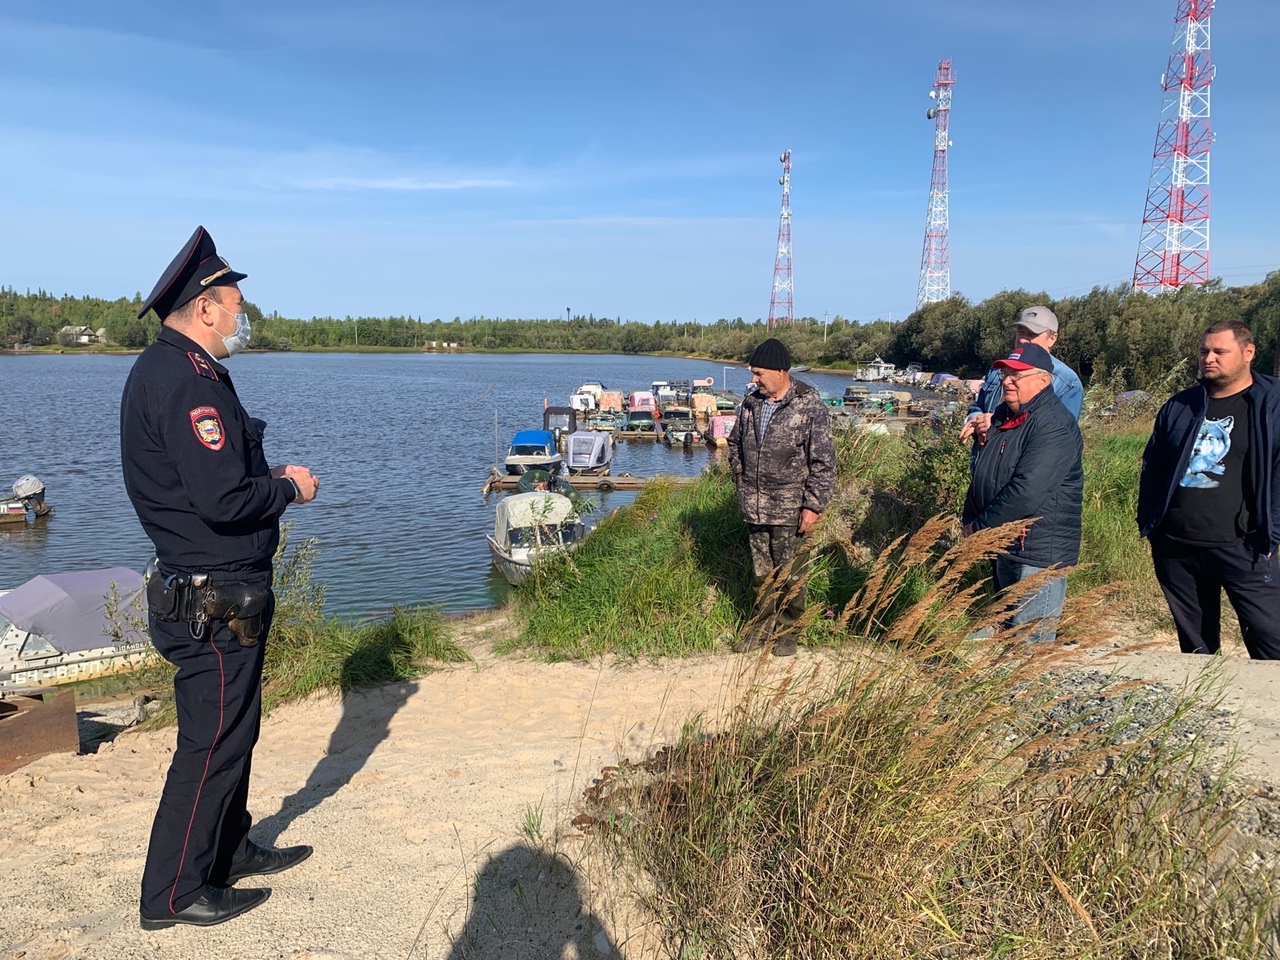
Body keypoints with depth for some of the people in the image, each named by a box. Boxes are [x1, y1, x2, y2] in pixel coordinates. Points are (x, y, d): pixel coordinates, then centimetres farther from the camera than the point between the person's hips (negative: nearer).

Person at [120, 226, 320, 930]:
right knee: (211, 745, 3)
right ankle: (172, 895, 19)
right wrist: (289, 489, -12)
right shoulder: (185, 380, -22)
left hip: (216, 591, 11)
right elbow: (222, 499, -29)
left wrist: (272, 477, 6)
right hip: (214, 601, -11)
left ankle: (229, 852, 38)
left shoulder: (171, 369, 13)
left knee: (232, 732, 22)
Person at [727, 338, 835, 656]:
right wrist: (740, 475, 11)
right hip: (754, 505, 5)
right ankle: (763, 626, 30)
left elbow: (823, 461, -13)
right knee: (760, 570, 16)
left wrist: (813, 505, -15)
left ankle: (788, 631, 22)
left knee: (790, 572, 6)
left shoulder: (809, 406, -14)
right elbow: (735, 442, 21)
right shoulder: (751, 401, 3)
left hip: (789, 507, -5)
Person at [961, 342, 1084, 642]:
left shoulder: (1055, 426, -20)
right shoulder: (1004, 415, 10)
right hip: (1006, 546, 9)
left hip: (1039, 552, -9)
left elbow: (1026, 492, -28)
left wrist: (980, 526, -17)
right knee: (1006, 631, 20)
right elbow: (982, 472, 18)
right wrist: (969, 520, 5)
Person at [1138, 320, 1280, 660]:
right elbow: (1152, 468, 16)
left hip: (1240, 548, -4)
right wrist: (1147, 523, 10)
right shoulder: (1179, 407, 11)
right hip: (1174, 547, 4)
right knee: (1195, 647, 16)